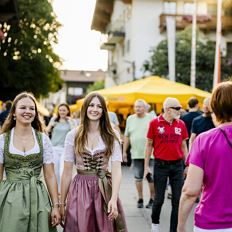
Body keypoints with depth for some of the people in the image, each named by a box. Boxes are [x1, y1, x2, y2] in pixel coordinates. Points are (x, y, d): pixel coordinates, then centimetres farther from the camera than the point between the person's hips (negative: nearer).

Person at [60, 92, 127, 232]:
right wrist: (62, 202, 3)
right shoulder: (73, 135, -1)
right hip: (79, 190, 0)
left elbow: (117, 169, -8)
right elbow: (67, 172, 3)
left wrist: (114, 198, -20)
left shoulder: (112, 136, -1)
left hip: (104, 190, 0)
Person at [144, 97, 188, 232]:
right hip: (161, 165, -2)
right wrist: (146, 166, -1)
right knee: (159, 199, 7)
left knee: (178, 200, 3)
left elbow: (183, 146, 10)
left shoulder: (181, 124, 3)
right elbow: (149, 145, 1)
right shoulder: (155, 123, -5)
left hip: (177, 165, 3)